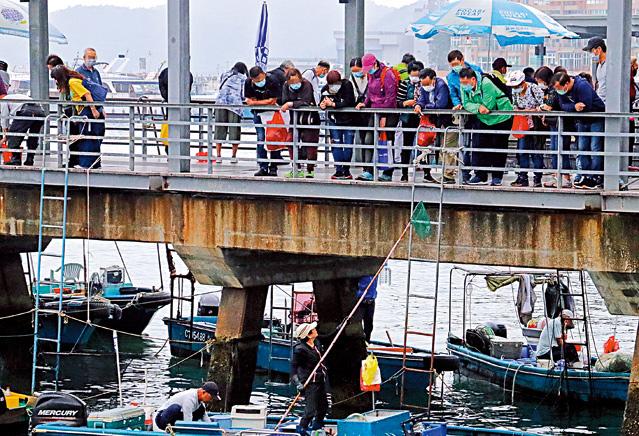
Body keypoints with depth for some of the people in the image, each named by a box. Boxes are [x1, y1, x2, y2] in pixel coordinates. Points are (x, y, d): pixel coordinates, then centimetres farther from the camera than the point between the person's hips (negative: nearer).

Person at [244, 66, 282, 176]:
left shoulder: (272, 81, -21)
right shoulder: (248, 83, -11)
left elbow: (273, 101, -18)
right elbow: (249, 101, -6)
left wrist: (256, 102, -17)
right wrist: (266, 101, -15)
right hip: (258, 113, 3)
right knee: (261, 139, -4)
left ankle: (273, 167, 0)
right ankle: (263, 167, -2)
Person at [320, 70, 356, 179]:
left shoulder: (347, 85, -15)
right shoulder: (325, 89, -5)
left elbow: (348, 102, -24)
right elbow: (323, 102, 4)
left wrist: (333, 104, -28)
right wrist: (322, 105, -20)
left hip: (348, 120, -2)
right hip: (334, 120, 2)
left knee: (348, 145, -1)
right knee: (336, 145, -3)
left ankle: (346, 170, 12)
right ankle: (338, 170, 3)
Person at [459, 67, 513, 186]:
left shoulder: (486, 84, -27)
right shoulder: (464, 87, -7)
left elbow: (488, 105, -28)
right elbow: (466, 104, -13)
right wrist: (478, 107, -32)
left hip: (501, 118, -6)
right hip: (484, 120, 6)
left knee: (498, 147, 0)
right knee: (478, 145, -2)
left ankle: (497, 177, 8)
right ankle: (480, 175, 5)